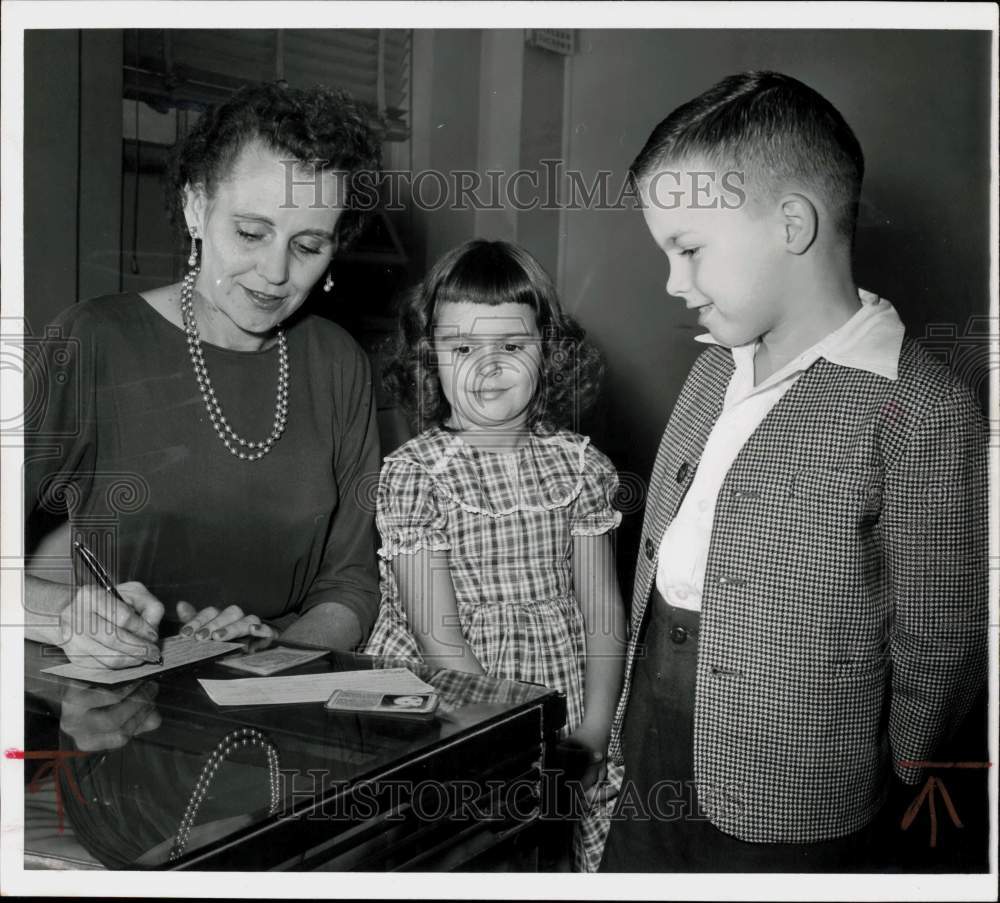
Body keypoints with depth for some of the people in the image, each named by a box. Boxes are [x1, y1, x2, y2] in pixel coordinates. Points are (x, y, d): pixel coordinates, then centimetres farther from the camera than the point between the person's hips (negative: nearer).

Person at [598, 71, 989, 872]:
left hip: (788, 824, -6)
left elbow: (938, 647, -13)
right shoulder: (716, 368, 6)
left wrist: (876, 789, -2)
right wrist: (631, 714, 10)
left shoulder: (923, 416, -19)